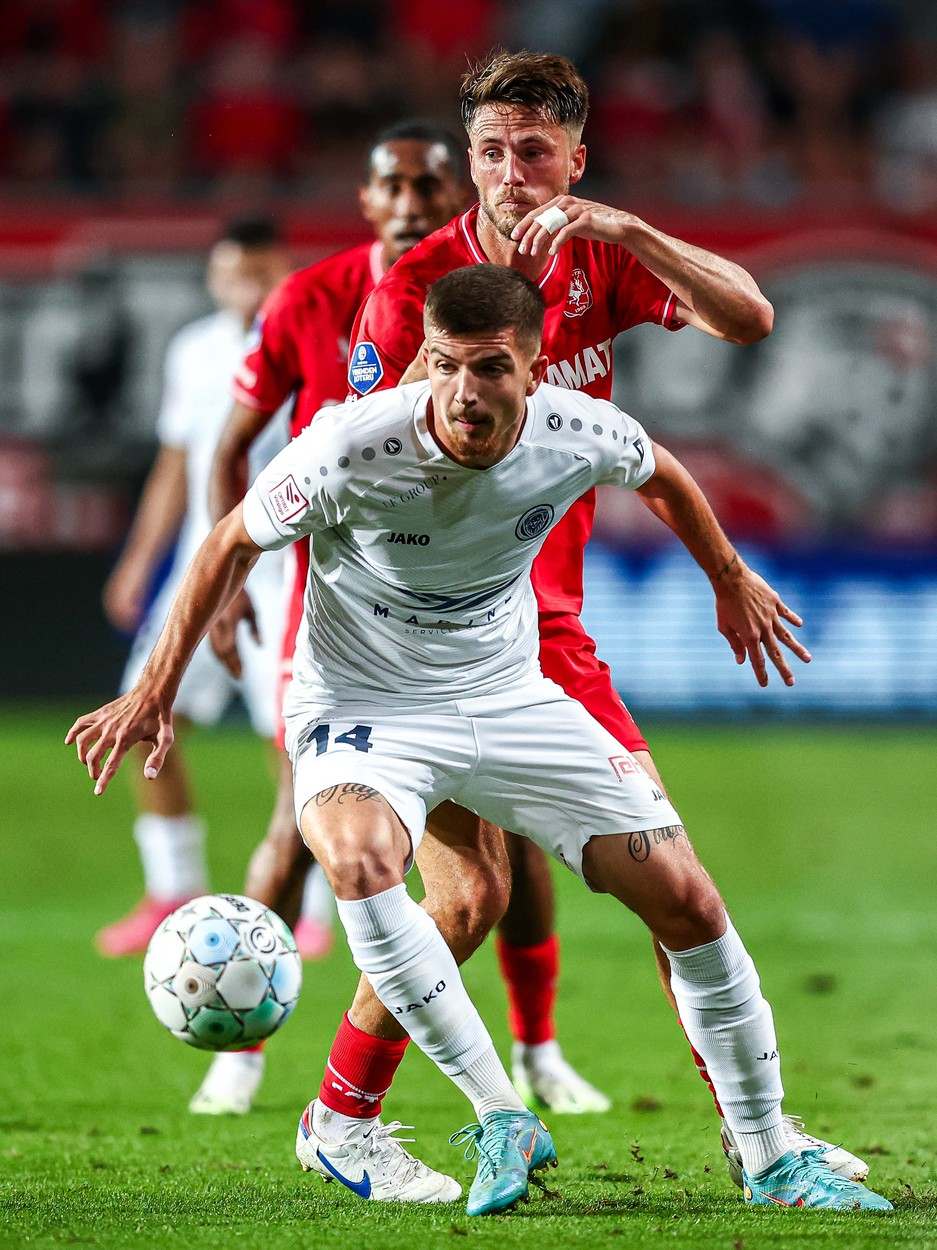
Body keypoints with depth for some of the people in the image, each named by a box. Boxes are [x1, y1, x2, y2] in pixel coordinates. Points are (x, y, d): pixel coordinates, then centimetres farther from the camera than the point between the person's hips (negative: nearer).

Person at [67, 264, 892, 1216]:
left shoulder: (580, 437, -16)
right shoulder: (350, 450, -26)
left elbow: (661, 475, 10)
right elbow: (234, 542, -8)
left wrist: (731, 581, 25)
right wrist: (155, 692, -5)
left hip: (510, 699, 4)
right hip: (361, 709, -3)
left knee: (689, 902, -4)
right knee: (359, 860, -37)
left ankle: (771, 1162, 14)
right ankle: (502, 1121, -25)